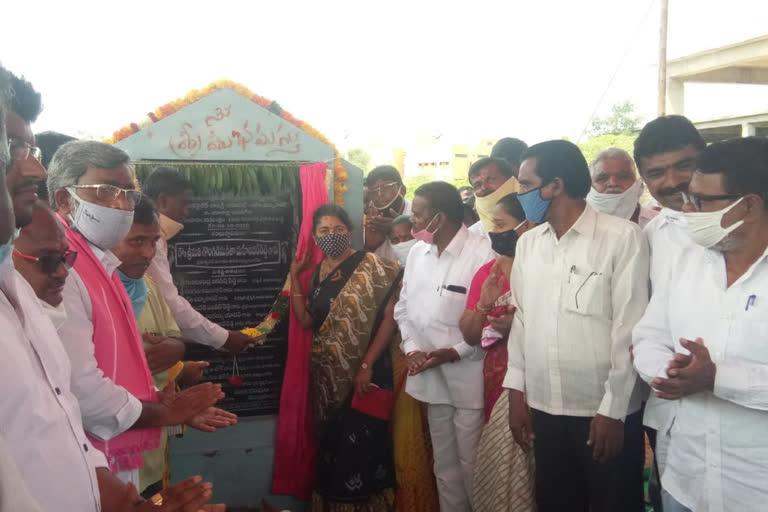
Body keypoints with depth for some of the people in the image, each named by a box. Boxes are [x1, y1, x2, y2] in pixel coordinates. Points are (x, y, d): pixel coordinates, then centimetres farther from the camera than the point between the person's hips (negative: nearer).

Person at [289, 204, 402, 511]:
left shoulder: (371, 266, -9)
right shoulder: (318, 272, 9)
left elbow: (389, 317, -15)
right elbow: (306, 321, 6)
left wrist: (367, 365, -20)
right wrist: (295, 276, 3)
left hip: (363, 373, -6)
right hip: (327, 375, 6)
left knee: (361, 447, -1)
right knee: (331, 445, 16)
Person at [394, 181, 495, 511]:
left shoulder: (483, 252, -14)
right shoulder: (417, 252, 8)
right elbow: (403, 308, 12)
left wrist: (457, 352, -20)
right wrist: (411, 348, -3)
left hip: (470, 379, -6)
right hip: (432, 378, 6)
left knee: (472, 465, 6)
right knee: (444, 465, 19)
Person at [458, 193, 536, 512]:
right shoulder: (487, 272, 7)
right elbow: (470, 336, 7)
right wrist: (483, 304, -10)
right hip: (497, 379, 5)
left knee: (517, 458, 2)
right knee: (500, 457, 12)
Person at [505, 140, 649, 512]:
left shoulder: (622, 237, -9)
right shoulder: (527, 244, 7)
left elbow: (628, 329, -10)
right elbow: (521, 319, 9)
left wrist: (613, 408, -11)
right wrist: (517, 391, 7)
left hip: (606, 411, -5)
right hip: (544, 409, 5)